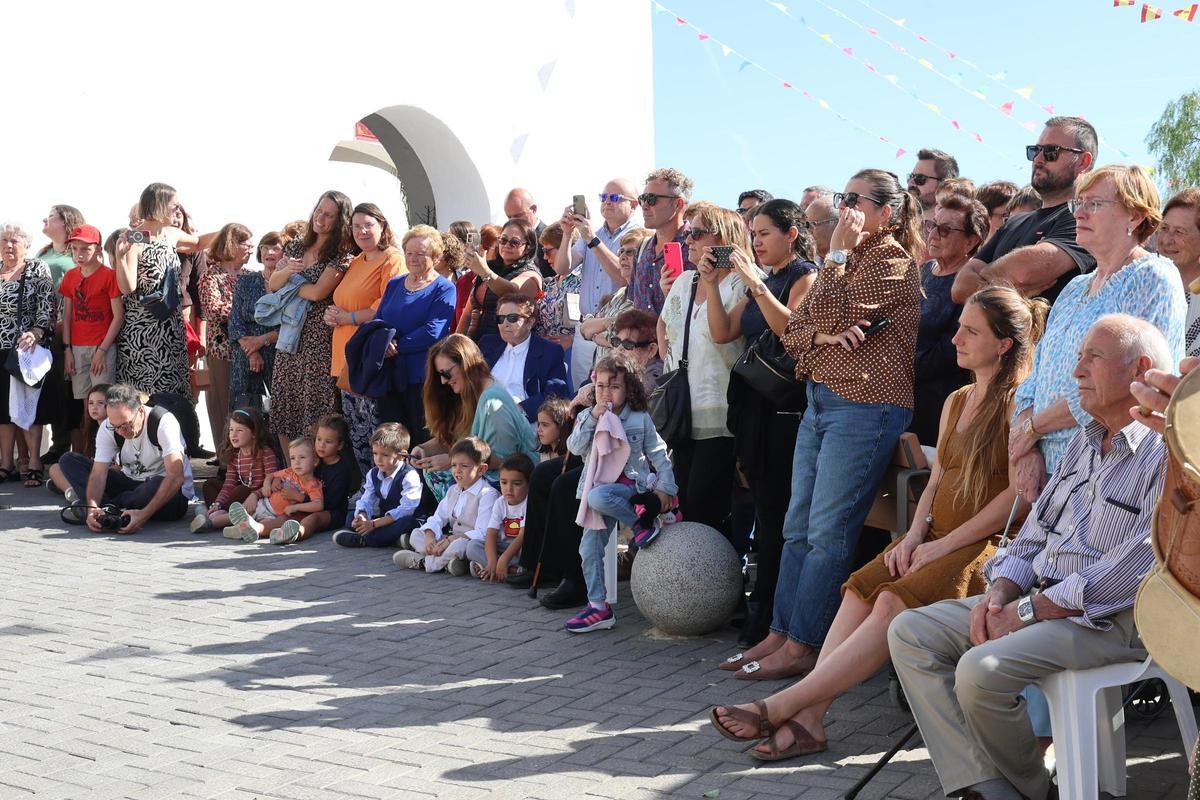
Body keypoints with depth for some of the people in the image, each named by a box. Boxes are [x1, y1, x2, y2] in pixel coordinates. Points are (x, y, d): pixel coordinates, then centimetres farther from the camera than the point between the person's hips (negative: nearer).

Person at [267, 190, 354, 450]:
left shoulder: (342, 255, -6)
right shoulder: (296, 246, 14)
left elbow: (317, 292, -14)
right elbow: (272, 284, 11)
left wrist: (287, 285, 1)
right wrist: (286, 271, -10)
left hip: (319, 338, -6)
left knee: (314, 412, -6)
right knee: (283, 408, 7)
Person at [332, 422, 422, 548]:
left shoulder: (409, 476, -17)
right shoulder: (373, 474, 8)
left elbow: (405, 510, -25)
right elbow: (366, 501, 3)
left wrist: (374, 523, -26)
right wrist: (362, 516, -23)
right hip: (383, 518, 7)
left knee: (407, 522, -39)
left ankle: (363, 539, -38)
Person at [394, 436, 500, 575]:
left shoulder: (487, 494, -14)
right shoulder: (453, 491, 14)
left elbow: (483, 533, -22)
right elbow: (437, 519, 9)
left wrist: (450, 539, -25)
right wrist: (430, 537, -14)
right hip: (450, 538, 8)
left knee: (459, 545, -39)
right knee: (416, 534, 0)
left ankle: (421, 562, -17)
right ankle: (446, 562, -23)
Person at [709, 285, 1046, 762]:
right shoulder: (956, 402, 20)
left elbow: (1020, 494, -13)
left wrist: (942, 545, -13)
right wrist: (914, 536, 0)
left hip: (987, 545, -8)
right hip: (937, 540, 8)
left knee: (894, 603, -27)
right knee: (859, 590, -17)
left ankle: (782, 706, -28)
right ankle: (808, 718, -26)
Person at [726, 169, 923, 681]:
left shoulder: (892, 261, -8)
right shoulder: (847, 259, 20)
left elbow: (828, 314, -19)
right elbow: (794, 331, 12)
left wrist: (840, 250, -10)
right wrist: (828, 335, -10)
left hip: (864, 406, -9)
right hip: (819, 401, 9)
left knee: (828, 533, -6)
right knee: (798, 528, 10)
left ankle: (800, 647, 0)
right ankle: (779, 633, 17)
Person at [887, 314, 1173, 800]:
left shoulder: (1166, 454, -12)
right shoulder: (1084, 442, 18)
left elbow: (1136, 565, -21)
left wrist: (1028, 611, -18)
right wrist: (999, 595, -1)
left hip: (1110, 619, -9)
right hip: (1037, 599, 9)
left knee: (982, 669, -30)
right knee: (910, 632, -4)